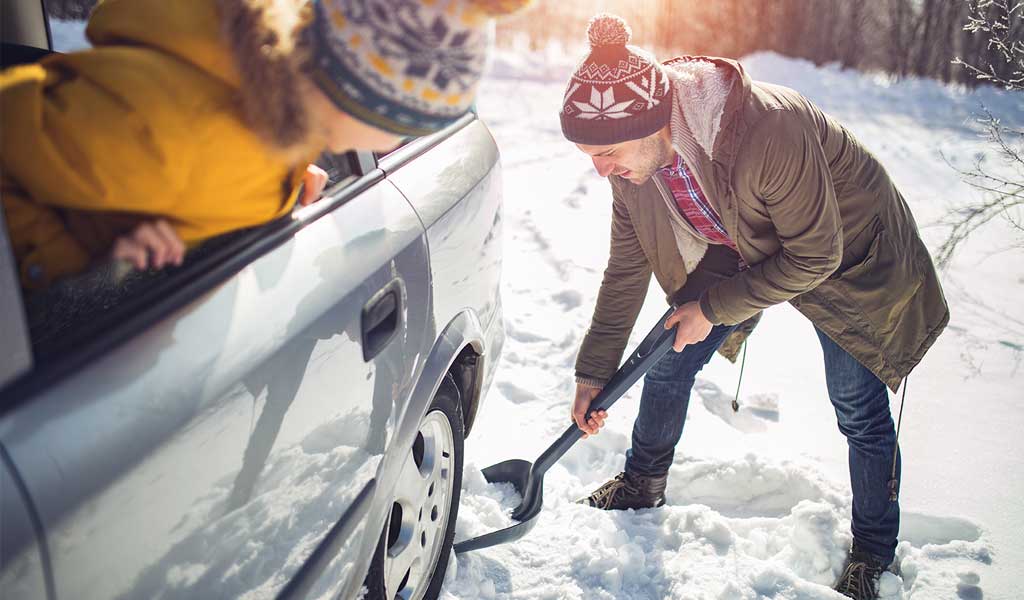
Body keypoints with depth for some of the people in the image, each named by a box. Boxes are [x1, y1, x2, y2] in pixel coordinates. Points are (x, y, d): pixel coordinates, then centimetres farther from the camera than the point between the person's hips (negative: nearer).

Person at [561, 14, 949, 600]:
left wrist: (714, 308, -22)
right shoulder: (634, 154, -21)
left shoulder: (770, 129, -41)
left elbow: (814, 256, -29)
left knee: (861, 413, 1)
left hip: (845, 255, -5)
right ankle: (644, 483, 31)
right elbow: (627, 268, -9)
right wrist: (594, 372, -5)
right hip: (739, 249, 5)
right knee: (668, 365, 5)